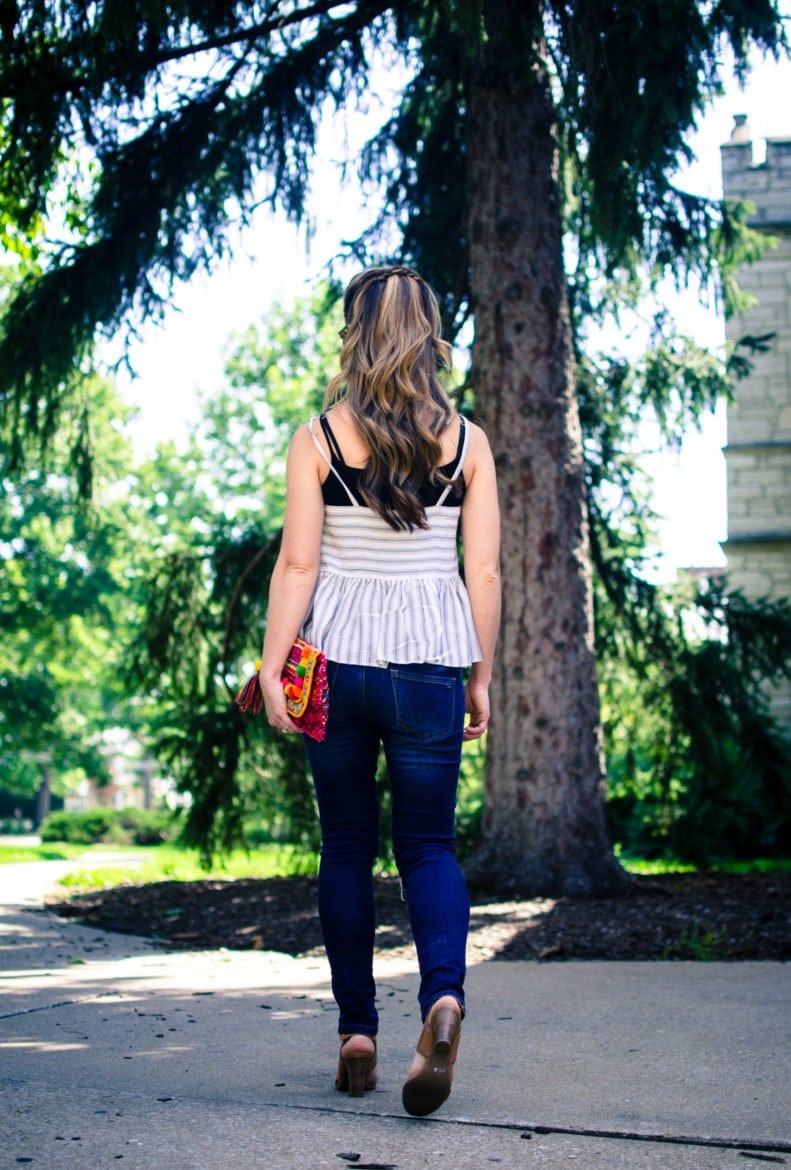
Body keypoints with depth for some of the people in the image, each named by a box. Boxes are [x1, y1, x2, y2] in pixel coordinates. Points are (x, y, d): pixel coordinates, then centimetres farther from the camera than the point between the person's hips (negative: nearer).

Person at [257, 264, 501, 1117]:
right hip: (432, 662, 1)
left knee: (346, 847, 11)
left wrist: (272, 665, -1)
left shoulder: (318, 439, -1)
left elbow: (296, 566, -5)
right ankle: (444, 996, -18)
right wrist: (481, 677, 10)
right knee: (428, 843, 8)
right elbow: (484, 573, 2)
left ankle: (357, 1033, 15)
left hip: (338, 660, 0)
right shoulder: (468, 442, 3)